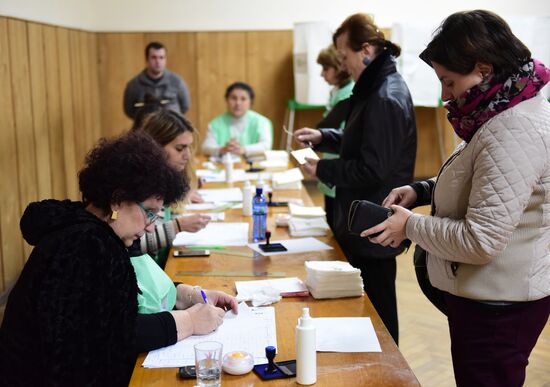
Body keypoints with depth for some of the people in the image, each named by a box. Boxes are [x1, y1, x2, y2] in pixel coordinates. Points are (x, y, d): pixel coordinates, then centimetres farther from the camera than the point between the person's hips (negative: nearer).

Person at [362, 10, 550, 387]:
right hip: (489, 297, 10)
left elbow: (480, 240, -28)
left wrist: (412, 225, -14)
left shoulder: (515, 132, -27)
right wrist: (422, 190, 4)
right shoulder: (507, 113, 4)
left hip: (497, 308, -10)